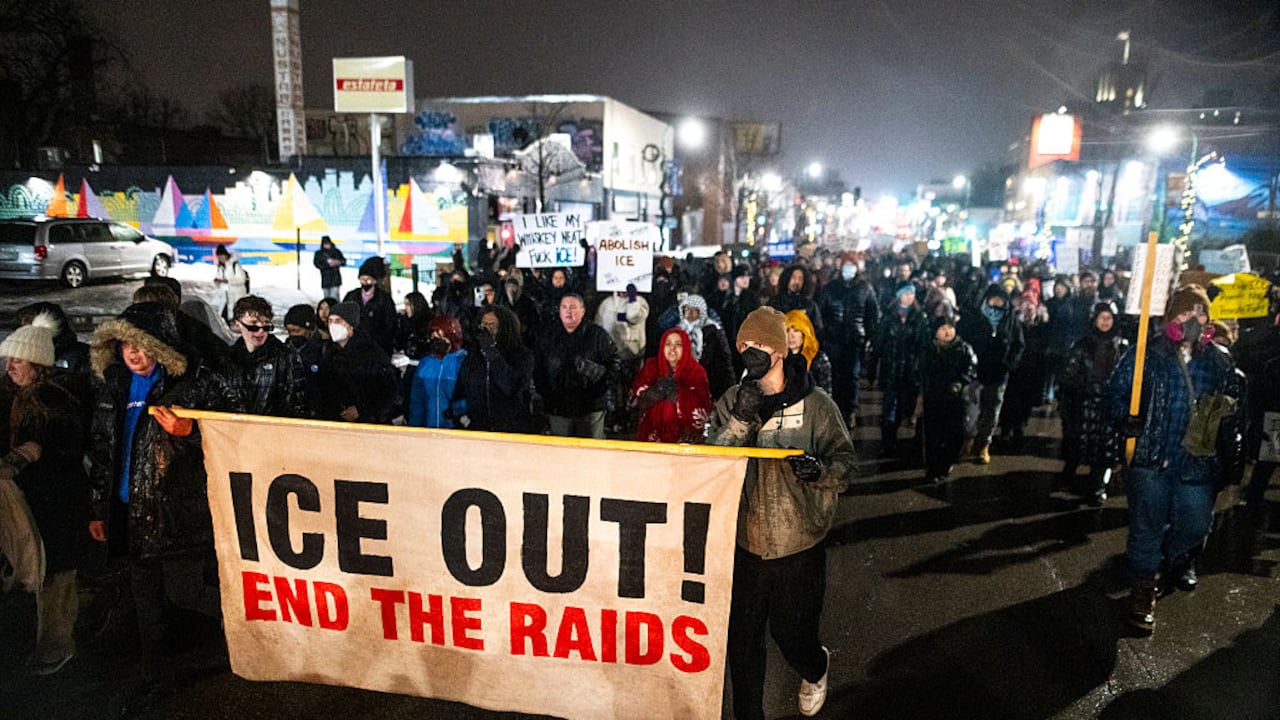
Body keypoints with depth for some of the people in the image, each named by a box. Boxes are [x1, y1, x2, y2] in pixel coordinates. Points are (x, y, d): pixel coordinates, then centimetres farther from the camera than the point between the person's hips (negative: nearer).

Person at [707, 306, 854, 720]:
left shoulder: (816, 404, -9)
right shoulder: (731, 402, -2)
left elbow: (845, 465, -6)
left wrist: (819, 470, -29)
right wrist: (739, 421, -25)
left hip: (799, 546, -2)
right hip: (743, 543, 2)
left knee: (792, 636, 13)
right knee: (742, 640, 12)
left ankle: (815, 669, 51)